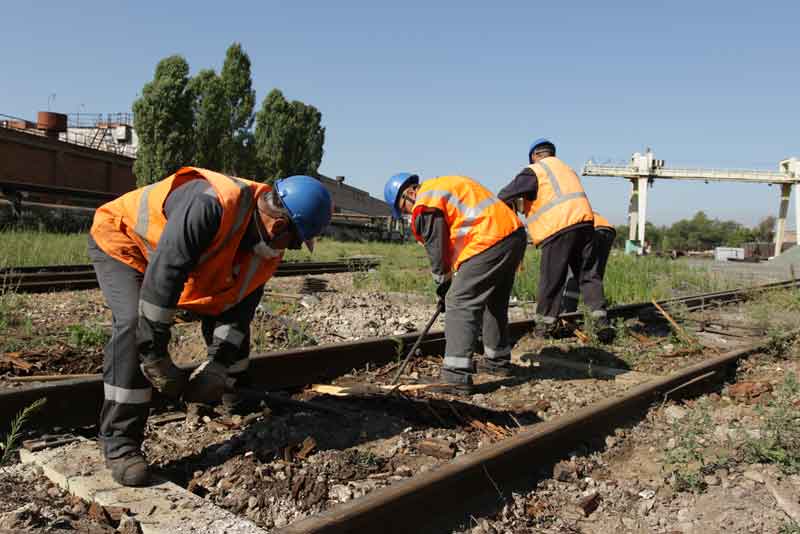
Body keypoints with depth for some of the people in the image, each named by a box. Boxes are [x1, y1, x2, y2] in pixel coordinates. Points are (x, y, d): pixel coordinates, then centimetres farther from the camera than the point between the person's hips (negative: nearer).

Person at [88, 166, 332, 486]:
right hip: (121, 241, -7)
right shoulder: (213, 203, -41)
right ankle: (119, 444, -18)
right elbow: (163, 274, -42)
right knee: (134, 325, -28)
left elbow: (239, 309, -9)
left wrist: (218, 365, -19)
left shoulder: (268, 248, -13)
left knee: (229, 309, 7)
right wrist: (155, 355, -37)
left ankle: (237, 399, 29)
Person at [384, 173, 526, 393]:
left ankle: (456, 375, -13)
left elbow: (437, 250, -3)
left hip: (490, 242, -10)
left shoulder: (427, 203, -6)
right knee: (495, 303, 23)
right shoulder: (443, 185, 24)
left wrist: (443, 285, 11)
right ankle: (498, 360, 37)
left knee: (460, 304, -9)